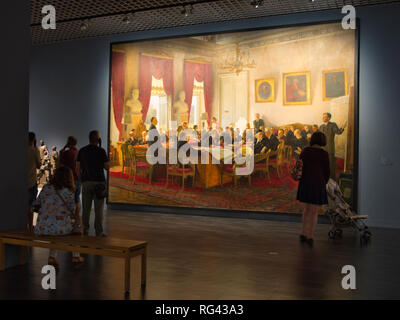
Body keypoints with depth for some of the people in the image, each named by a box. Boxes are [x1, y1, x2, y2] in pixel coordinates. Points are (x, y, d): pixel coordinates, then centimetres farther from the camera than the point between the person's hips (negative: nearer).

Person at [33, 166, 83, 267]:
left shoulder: (46, 188, 5)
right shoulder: (68, 192, -5)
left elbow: (36, 205, 13)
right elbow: (72, 213, 3)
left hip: (41, 229, 4)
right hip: (60, 228, -4)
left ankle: (52, 257, 28)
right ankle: (76, 256, 35)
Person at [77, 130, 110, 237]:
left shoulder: (82, 151, 6)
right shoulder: (101, 151, -6)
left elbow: (78, 168, 7)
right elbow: (107, 167, -4)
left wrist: (81, 180, 17)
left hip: (86, 182, 4)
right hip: (98, 182, -4)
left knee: (86, 208, 10)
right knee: (98, 209, 0)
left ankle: (85, 230, 12)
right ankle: (99, 232, 1)